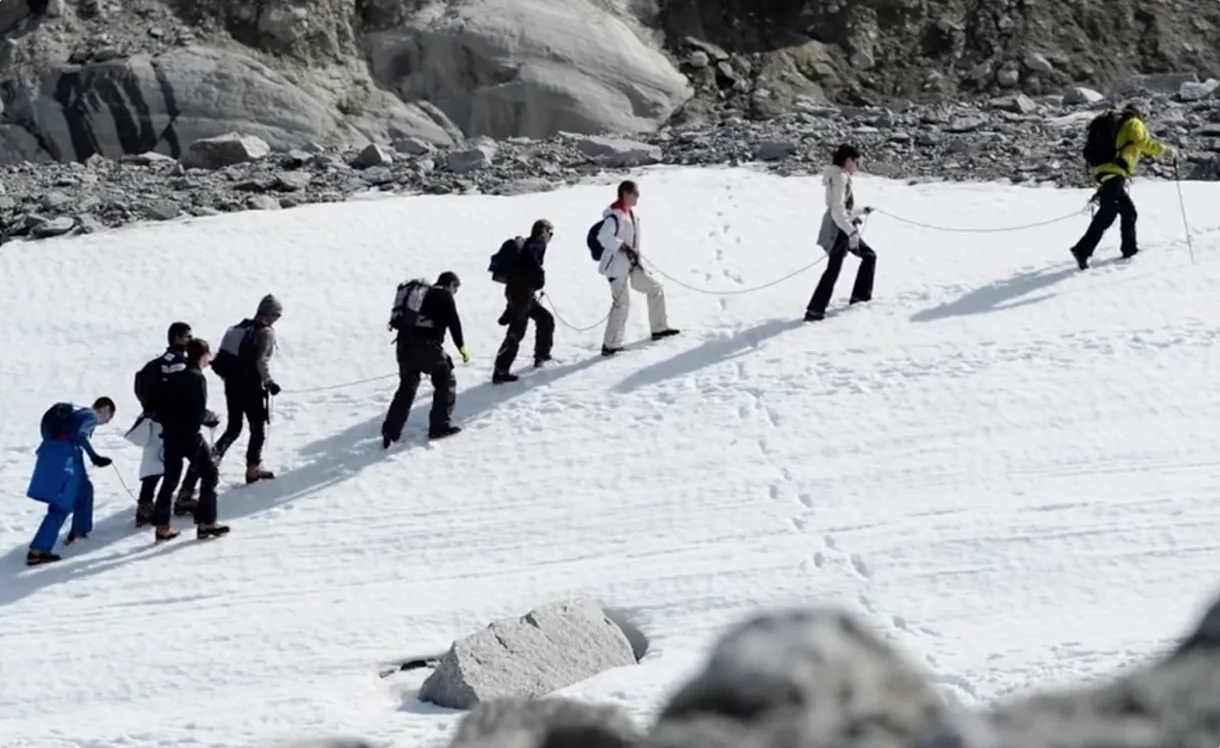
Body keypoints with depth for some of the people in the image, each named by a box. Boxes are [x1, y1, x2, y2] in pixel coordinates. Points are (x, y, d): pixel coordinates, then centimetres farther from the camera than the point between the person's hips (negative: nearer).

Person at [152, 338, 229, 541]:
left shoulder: (174, 377, 10)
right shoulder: (197, 378, -12)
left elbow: (163, 408, 11)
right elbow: (200, 413, -16)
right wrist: (212, 416, 2)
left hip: (171, 435, 7)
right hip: (190, 435, -7)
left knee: (170, 479, 14)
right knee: (210, 474, 4)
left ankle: (161, 526, 11)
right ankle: (206, 523, 0)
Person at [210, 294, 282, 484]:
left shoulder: (242, 327, 11)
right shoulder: (266, 332, -12)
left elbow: (224, 355, 10)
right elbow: (261, 361, -21)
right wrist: (269, 382, -10)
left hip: (232, 384, 7)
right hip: (251, 387, -7)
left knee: (233, 427, 16)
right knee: (258, 428, 8)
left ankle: (214, 455, -3)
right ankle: (253, 468, 10)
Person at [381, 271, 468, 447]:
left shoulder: (418, 292, 26)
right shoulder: (444, 296, 4)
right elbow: (454, 323, -1)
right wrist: (462, 348, 9)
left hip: (404, 342, 7)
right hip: (426, 344, -7)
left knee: (407, 386, 16)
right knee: (445, 380, 10)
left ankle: (390, 431, 9)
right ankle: (440, 426, 8)